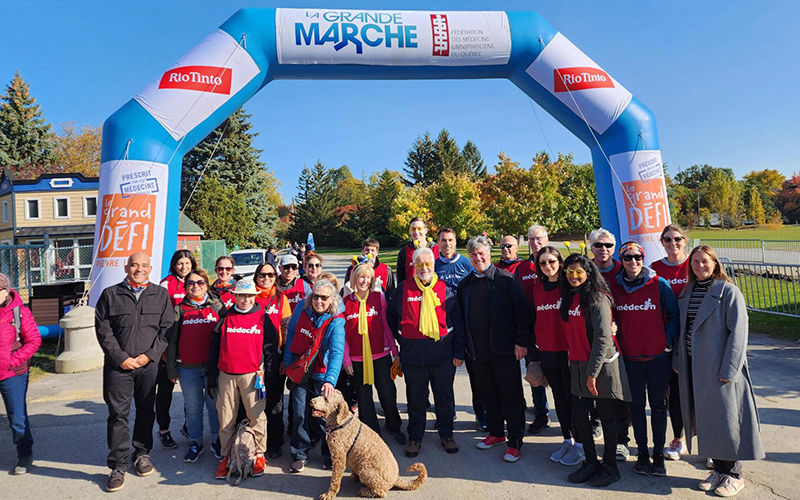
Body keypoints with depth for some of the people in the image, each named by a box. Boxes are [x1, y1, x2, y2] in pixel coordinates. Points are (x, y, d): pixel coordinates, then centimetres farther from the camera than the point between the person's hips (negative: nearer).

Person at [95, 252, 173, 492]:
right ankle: (118, 465, 11)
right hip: (118, 365, -1)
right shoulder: (110, 295, 4)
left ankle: (142, 453, 28)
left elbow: (166, 329, 1)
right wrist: (121, 358, -9)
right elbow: (103, 330, -1)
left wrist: (149, 355, -9)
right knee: (118, 414, 0)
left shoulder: (161, 295, 6)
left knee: (146, 410, 11)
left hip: (149, 365, 1)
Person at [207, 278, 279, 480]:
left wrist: (271, 375, 1)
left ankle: (259, 456, 16)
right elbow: (214, 348, 11)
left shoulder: (262, 317, 3)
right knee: (226, 419, 8)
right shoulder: (226, 318, 8)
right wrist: (212, 377, 9)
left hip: (252, 374, -2)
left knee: (256, 417, 0)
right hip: (226, 375, 2)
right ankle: (226, 458, 22)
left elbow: (271, 346, 4)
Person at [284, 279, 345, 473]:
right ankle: (299, 455, 22)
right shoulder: (301, 310, -8)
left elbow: (336, 353, -30)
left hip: (322, 374, -3)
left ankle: (329, 454, 26)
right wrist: (287, 362, 7)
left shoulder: (336, 322, -19)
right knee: (300, 413, 4)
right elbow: (291, 335, 6)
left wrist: (330, 380, -43)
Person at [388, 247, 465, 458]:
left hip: (443, 354, 1)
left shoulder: (445, 289, 0)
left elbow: (458, 322, 1)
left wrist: (459, 352, -3)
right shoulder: (403, 289, 0)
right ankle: (415, 438, 29)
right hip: (413, 355, 0)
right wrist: (402, 341, 9)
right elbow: (391, 317, 13)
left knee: (445, 397, 14)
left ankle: (446, 435, 32)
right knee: (416, 399, 12)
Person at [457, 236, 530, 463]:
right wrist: (464, 346, 11)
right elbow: (461, 317, 15)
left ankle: (515, 442, 15)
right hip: (478, 351, 5)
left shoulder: (506, 279, -6)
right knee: (488, 395, 16)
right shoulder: (465, 284, 9)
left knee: (511, 396, 4)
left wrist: (521, 341, -13)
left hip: (504, 350, -5)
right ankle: (496, 433, 33)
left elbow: (521, 311, -8)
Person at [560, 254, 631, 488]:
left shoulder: (597, 298, -14)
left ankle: (610, 467, 22)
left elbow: (603, 337, -18)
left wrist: (593, 372, -18)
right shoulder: (569, 298, 9)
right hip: (578, 367, 7)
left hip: (602, 365, -7)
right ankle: (591, 462, 27)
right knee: (579, 416, 10)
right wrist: (573, 363, 11)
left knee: (607, 417, 7)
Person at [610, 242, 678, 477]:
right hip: (629, 358, 2)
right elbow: (612, 318, 10)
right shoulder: (614, 287, 0)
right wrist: (617, 341, 1)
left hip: (658, 356, -1)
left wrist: (668, 341, -8)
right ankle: (642, 452, 23)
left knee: (658, 405, 8)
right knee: (636, 406, 10)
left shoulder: (659, 284, -6)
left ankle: (659, 454, 21)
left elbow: (674, 315, 0)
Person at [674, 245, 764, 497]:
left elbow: (738, 332, -12)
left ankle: (733, 474, 18)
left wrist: (729, 370, -16)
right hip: (694, 367, 6)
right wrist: (678, 360, 11)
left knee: (725, 418, 2)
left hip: (720, 367, -6)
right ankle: (719, 469, 25)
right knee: (706, 418, 11)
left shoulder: (729, 291, -9)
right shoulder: (687, 292, 10)